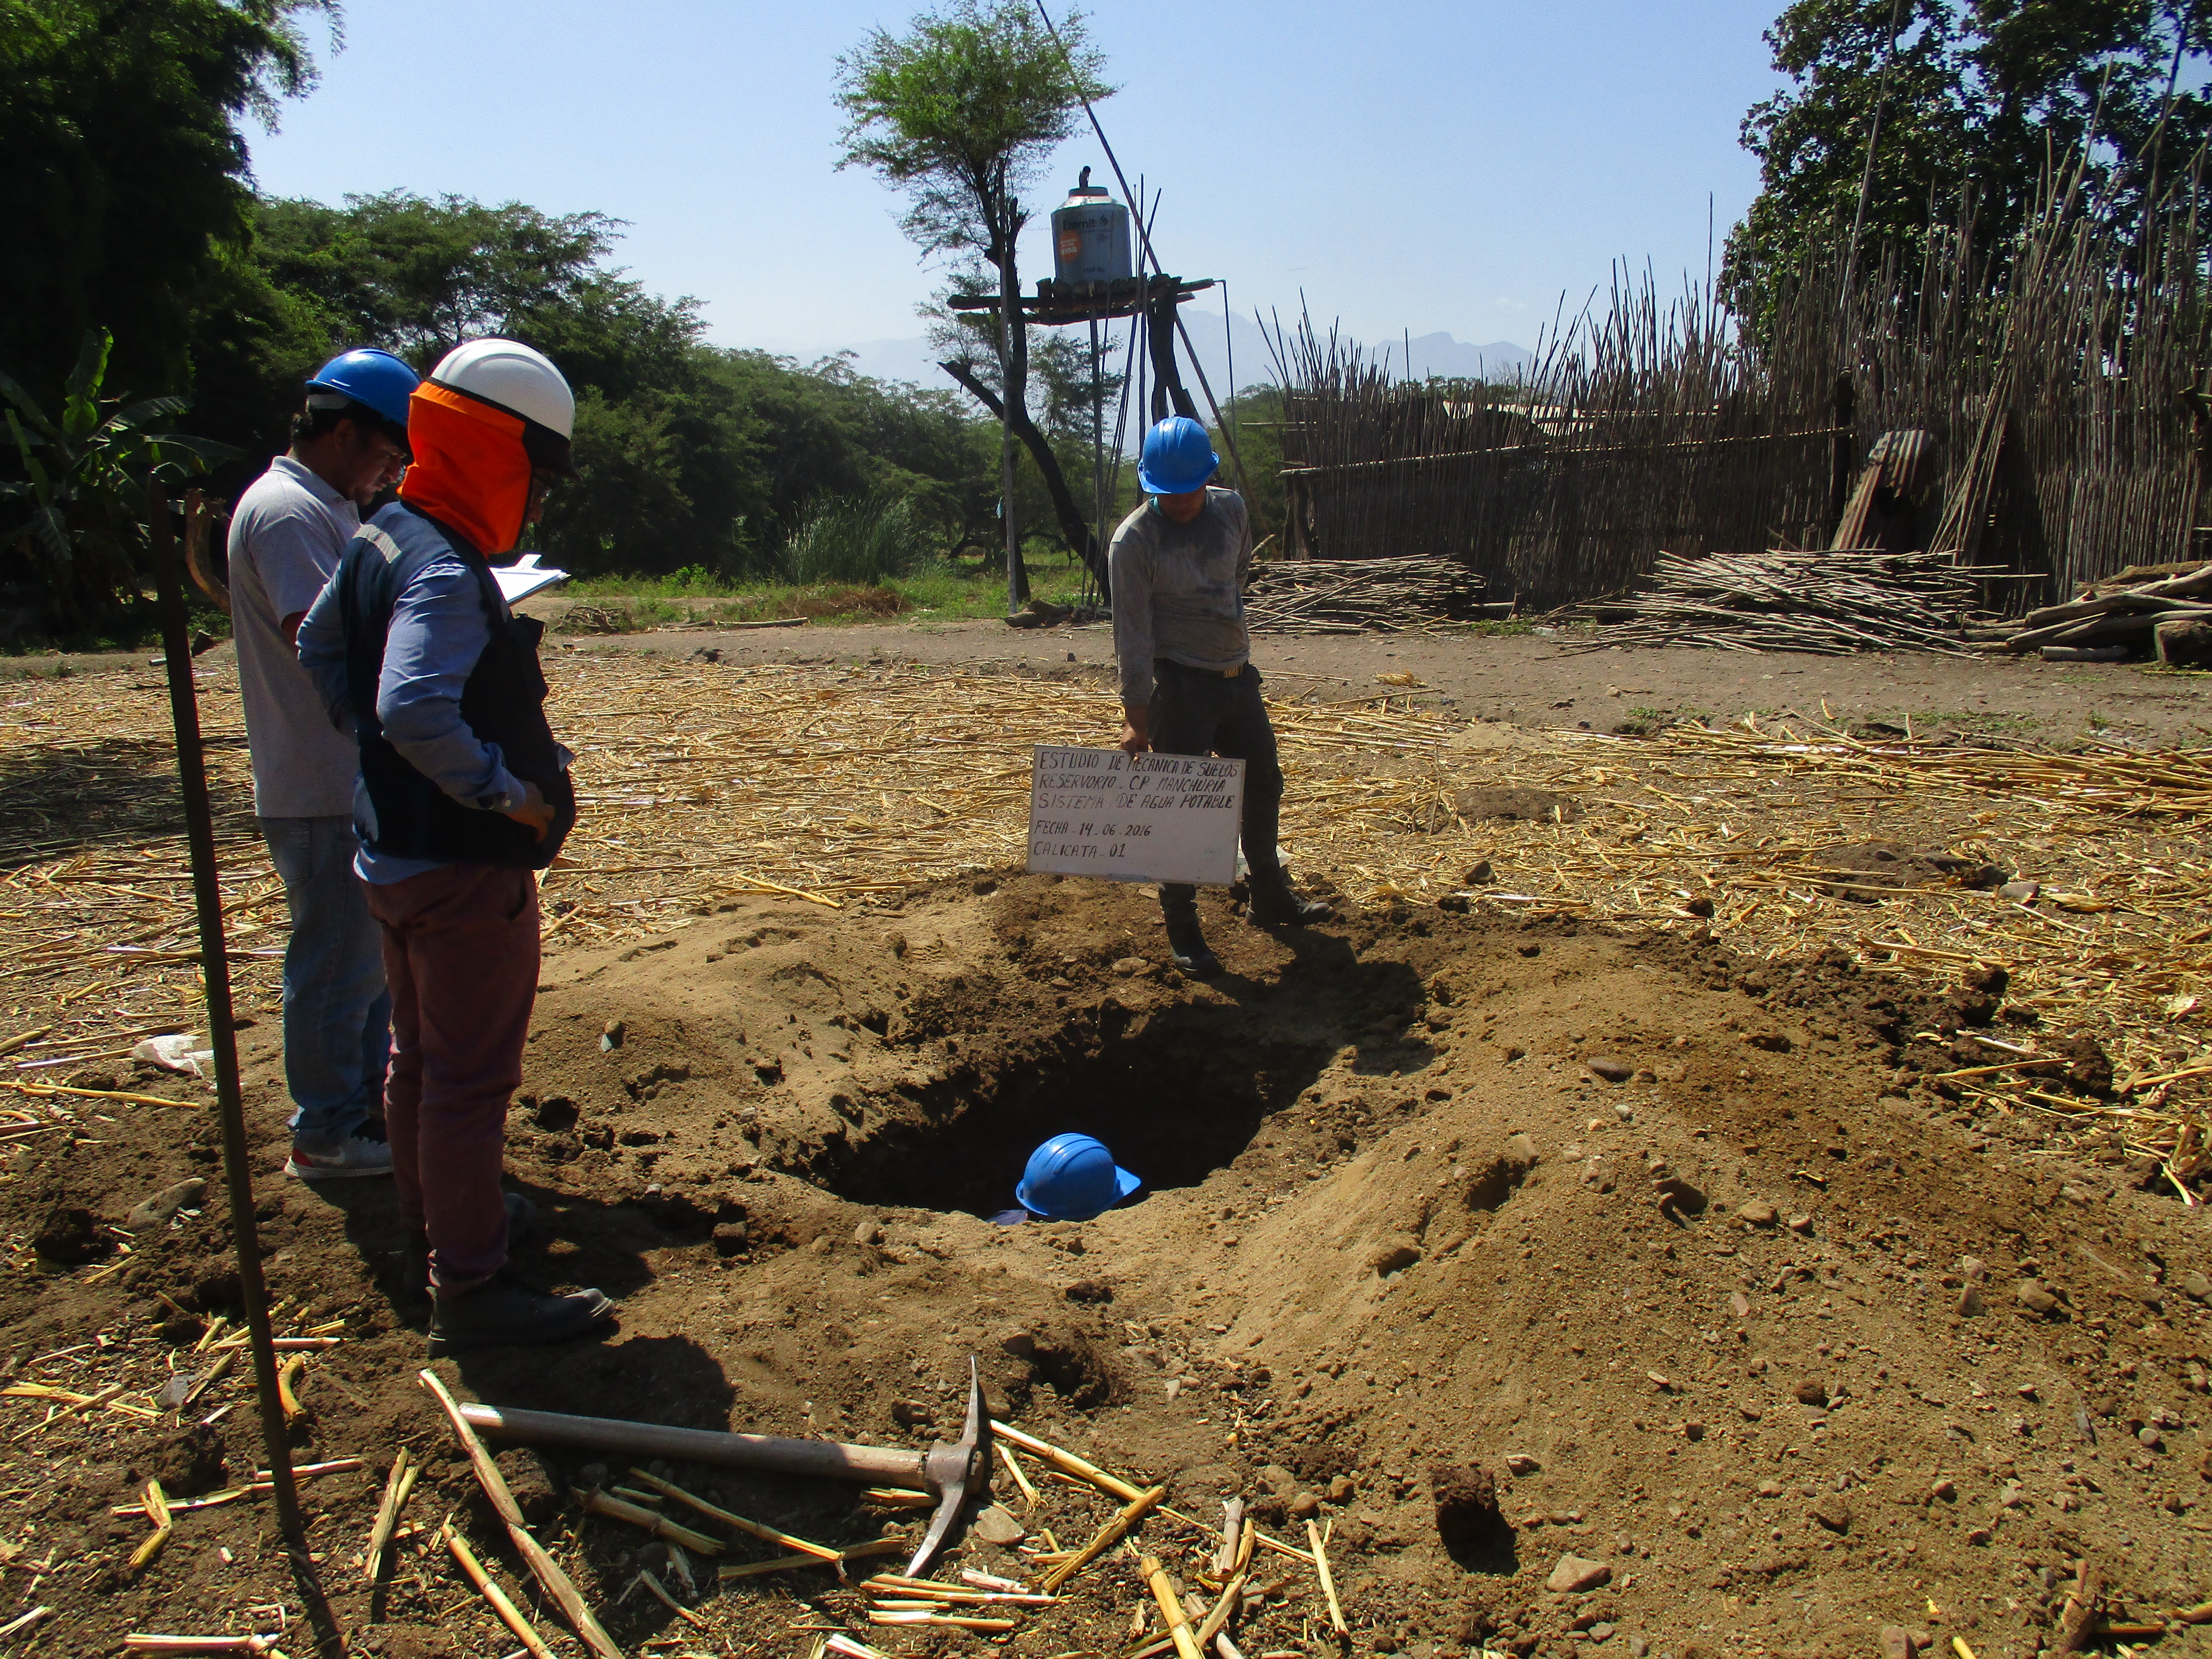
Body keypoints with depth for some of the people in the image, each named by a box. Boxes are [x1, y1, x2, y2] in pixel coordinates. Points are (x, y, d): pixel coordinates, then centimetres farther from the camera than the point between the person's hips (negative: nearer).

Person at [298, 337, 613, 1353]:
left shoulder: (381, 541, 7)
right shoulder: (447, 574, -24)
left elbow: (319, 645, 21)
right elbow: (418, 709, -38)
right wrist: (509, 791, -27)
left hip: (395, 845, 10)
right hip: (464, 866, -10)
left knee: (422, 1057, 22)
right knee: (471, 1078, 0)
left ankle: (435, 1228, 40)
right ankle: (469, 1288, 11)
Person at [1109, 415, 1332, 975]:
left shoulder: (1231, 510, 1)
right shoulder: (1134, 541, -16)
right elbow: (1133, 633, -17)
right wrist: (1137, 714, -18)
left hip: (1238, 676, 7)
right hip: (1181, 685, -7)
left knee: (1263, 784, 17)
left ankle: (1270, 898, 37)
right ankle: (1183, 933, 8)